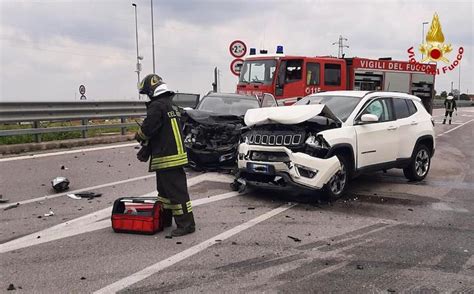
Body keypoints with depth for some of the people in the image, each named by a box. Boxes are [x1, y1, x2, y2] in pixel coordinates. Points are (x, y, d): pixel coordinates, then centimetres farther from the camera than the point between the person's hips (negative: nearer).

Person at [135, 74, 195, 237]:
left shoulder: (157, 106, -16)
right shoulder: (171, 105, 17)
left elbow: (148, 129, -20)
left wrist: (139, 136, 4)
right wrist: (146, 148, 16)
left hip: (167, 157, -11)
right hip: (175, 153, 11)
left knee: (176, 191, -7)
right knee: (164, 189, 20)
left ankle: (186, 224, -3)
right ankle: (164, 219, 32)